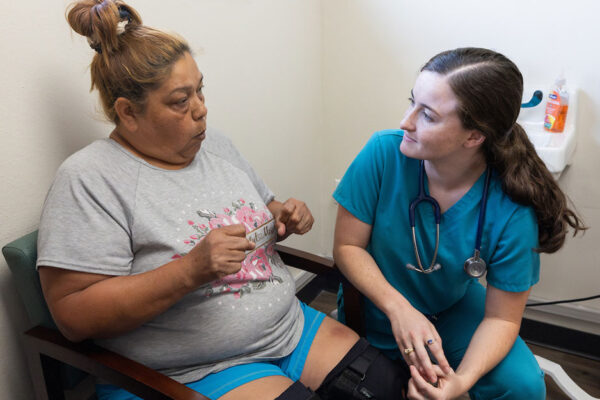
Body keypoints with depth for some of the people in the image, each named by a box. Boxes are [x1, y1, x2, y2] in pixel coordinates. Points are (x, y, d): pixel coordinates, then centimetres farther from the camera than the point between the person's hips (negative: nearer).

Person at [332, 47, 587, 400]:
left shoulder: (512, 213, -26)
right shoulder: (384, 153, -27)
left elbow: (502, 318, -15)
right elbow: (347, 247, -18)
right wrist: (399, 309, -32)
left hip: (454, 308, 0)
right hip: (376, 306, 0)